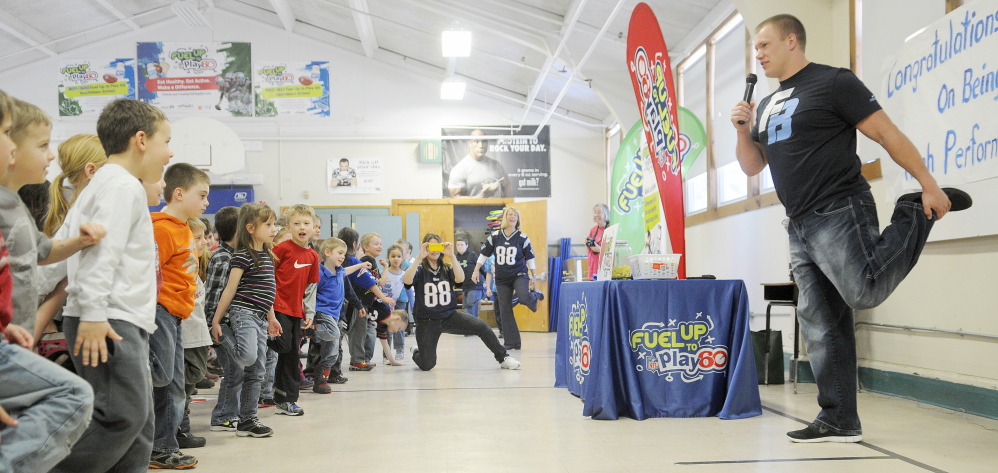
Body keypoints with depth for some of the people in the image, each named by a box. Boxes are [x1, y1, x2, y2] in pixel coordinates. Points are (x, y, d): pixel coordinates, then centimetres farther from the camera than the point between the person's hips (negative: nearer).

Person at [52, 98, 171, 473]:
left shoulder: (103, 184, 24)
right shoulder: (124, 186, -9)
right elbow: (102, 250, -20)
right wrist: (93, 314, -24)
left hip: (124, 323, 11)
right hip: (110, 324, -11)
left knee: (140, 422, 8)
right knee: (124, 417, -15)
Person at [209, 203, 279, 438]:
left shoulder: (267, 255, 16)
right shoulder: (243, 256, -9)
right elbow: (230, 289, -10)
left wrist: (271, 318, 25)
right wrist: (216, 321, -8)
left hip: (260, 319, 8)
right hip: (243, 313, -8)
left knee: (255, 372, 8)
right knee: (247, 357, -29)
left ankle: (248, 419, 13)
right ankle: (224, 334, 2)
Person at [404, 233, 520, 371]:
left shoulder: (447, 269, 4)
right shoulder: (420, 270, -5)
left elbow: (460, 279, -18)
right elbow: (407, 281, -28)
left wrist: (452, 256, -25)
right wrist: (419, 257, -33)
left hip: (449, 316, 3)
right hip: (427, 322, -3)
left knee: (482, 326, -20)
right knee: (427, 366, -3)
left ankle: (503, 358, -5)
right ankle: (417, 353, 34)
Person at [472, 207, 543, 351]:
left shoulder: (522, 238, -4)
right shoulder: (495, 236, 0)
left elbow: (530, 258, 4)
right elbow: (484, 254, 9)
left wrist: (533, 277, 6)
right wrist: (476, 271, 5)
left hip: (519, 275, -2)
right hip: (501, 278, 2)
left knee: (523, 298, -30)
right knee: (504, 310, 1)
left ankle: (535, 296, 9)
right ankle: (511, 342, 10)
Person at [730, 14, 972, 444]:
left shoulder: (833, 82, -5)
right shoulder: (767, 106, 18)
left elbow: (888, 134, -8)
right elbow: (752, 166, 21)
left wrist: (929, 186, -11)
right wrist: (743, 130, 2)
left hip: (839, 215, -7)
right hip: (800, 227, 7)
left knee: (865, 292, -23)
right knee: (820, 322, 5)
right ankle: (839, 422, 11)